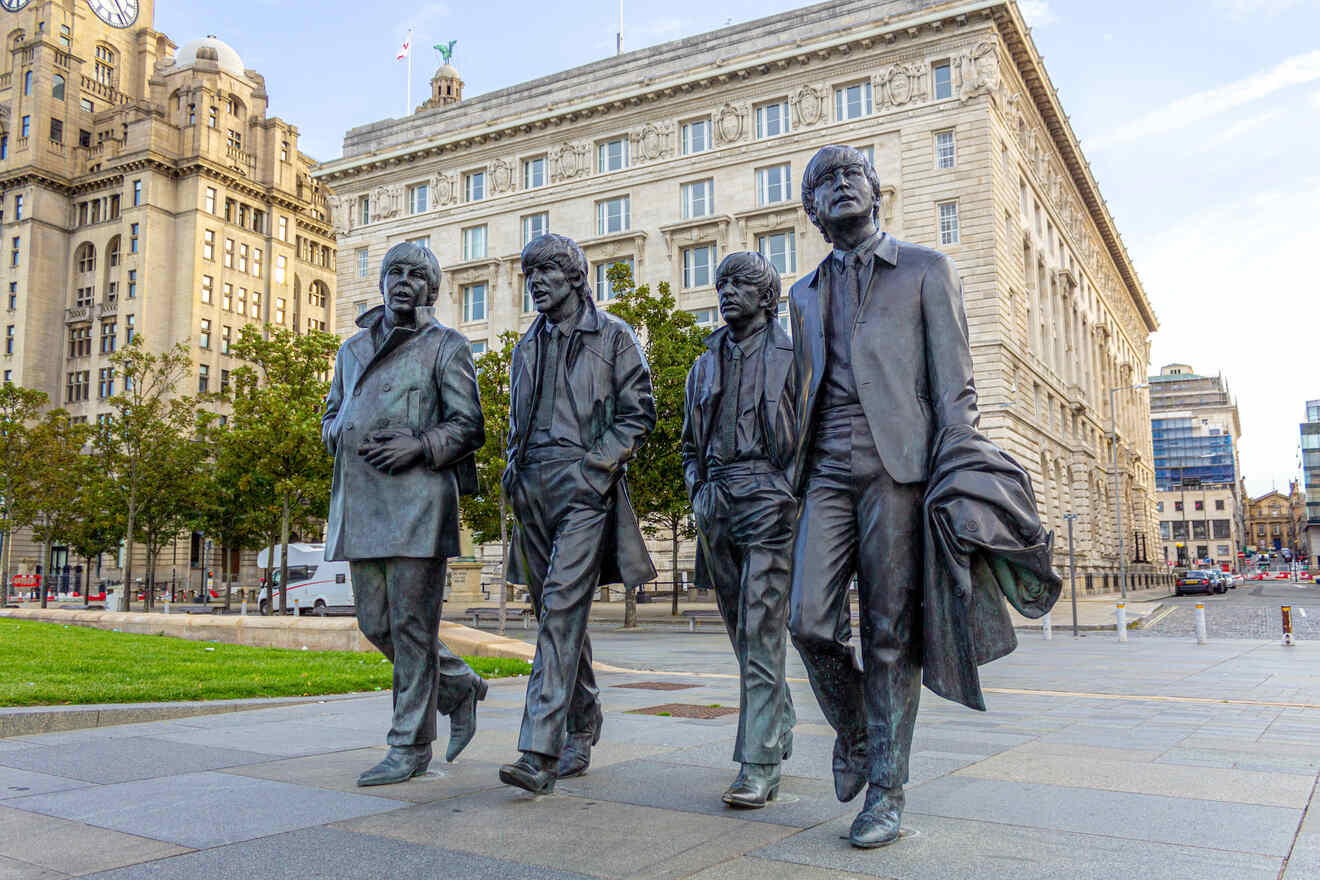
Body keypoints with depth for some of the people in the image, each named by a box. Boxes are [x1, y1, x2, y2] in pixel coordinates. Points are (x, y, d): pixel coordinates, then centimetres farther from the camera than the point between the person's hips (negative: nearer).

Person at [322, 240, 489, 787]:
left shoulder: (446, 347, 4)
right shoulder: (353, 348, 21)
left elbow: (469, 426, -1)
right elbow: (331, 415, 26)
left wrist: (420, 444, -17)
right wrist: (345, 437, 3)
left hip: (416, 499, -6)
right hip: (361, 500, 6)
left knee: (411, 624, -5)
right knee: (376, 624, 8)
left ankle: (411, 747, 6)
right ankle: (461, 686, 28)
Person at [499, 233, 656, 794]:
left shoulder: (612, 336, 4)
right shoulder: (528, 346, 21)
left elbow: (639, 413, -1)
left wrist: (596, 465, -12)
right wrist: (514, 474, 13)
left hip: (583, 484, -6)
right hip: (533, 491, 6)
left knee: (562, 606, -17)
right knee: (556, 613, 10)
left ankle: (541, 753, -20)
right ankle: (582, 731, 24)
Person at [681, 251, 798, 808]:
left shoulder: (792, 358, 3)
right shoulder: (705, 365, 18)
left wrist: (789, 492, -12)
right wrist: (699, 491, 7)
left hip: (769, 503, -6)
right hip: (716, 508, 6)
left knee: (760, 635, -10)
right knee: (741, 630, 13)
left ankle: (758, 767, -6)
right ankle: (780, 726, 32)